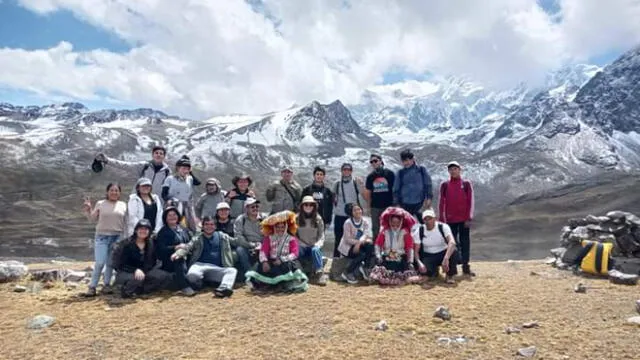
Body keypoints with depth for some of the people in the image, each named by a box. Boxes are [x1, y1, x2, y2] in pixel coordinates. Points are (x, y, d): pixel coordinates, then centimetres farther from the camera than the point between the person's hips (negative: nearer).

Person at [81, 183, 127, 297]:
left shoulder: (123, 205, 6)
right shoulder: (100, 203, 4)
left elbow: (125, 222, 8)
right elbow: (93, 219, 5)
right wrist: (87, 209, -9)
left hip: (117, 237, 1)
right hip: (102, 236, -1)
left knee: (110, 263, 7)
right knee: (99, 263, -8)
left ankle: (106, 285, 19)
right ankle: (92, 287, 2)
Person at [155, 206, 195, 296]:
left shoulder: (183, 230, 21)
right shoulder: (163, 232, 6)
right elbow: (161, 250, -9)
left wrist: (186, 246, -9)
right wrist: (175, 248, -23)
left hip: (186, 259, 5)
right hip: (170, 261, -5)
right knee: (179, 256, -35)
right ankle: (184, 287, -37)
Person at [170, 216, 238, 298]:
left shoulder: (222, 236, 21)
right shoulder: (197, 239, 15)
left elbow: (236, 241, 27)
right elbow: (187, 247, -1)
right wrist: (178, 253, -22)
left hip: (216, 269, 1)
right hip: (199, 265, -1)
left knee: (232, 270, -28)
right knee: (192, 275, -36)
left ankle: (224, 288, -54)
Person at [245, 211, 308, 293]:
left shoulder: (291, 239, 4)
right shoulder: (269, 238, 11)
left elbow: (294, 254, -8)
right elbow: (263, 251, -1)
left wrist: (282, 260, -22)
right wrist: (264, 261, -21)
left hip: (286, 262, -2)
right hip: (272, 262, 2)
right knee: (262, 266, -25)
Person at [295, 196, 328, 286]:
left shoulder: (318, 219, 4)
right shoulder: (297, 218, 2)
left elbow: (321, 236, 4)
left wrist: (318, 244, -14)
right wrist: (301, 244, -13)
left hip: (314, 246, 0)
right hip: (302, 247, 0)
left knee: (315, 250, -34)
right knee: (296, 251, -33)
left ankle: (320, 274, -35)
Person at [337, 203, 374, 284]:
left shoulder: (365, 222, -2)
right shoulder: (348, 222, -15)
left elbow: (366, 234, -16)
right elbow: (347, 239, -18)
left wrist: (359, 243, -35)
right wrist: (359, 241, -29)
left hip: (359, 245, 4)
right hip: (347, 246, -4)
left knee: (370, 244, -27)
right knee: (362, 254, -30)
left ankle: (366, 268, -10)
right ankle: (347, 273, -13)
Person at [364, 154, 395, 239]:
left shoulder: (390, 173, 1)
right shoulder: (370, 176, 8)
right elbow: (367, 192, 12)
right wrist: (369, 204, 7)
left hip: (389, 206, -2)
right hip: (375, 207, 2)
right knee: (376, 229, 8)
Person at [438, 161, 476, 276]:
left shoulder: (466, 184, 2)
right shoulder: (444, 185, 5)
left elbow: (470, 201, 0)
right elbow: (441, 203, 5)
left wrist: (469, 218, -7)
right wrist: (442, 219, -1)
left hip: (464, 219, 0)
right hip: (450, 219, 1)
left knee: (465, 243, 3)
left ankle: (465, 266, 11)